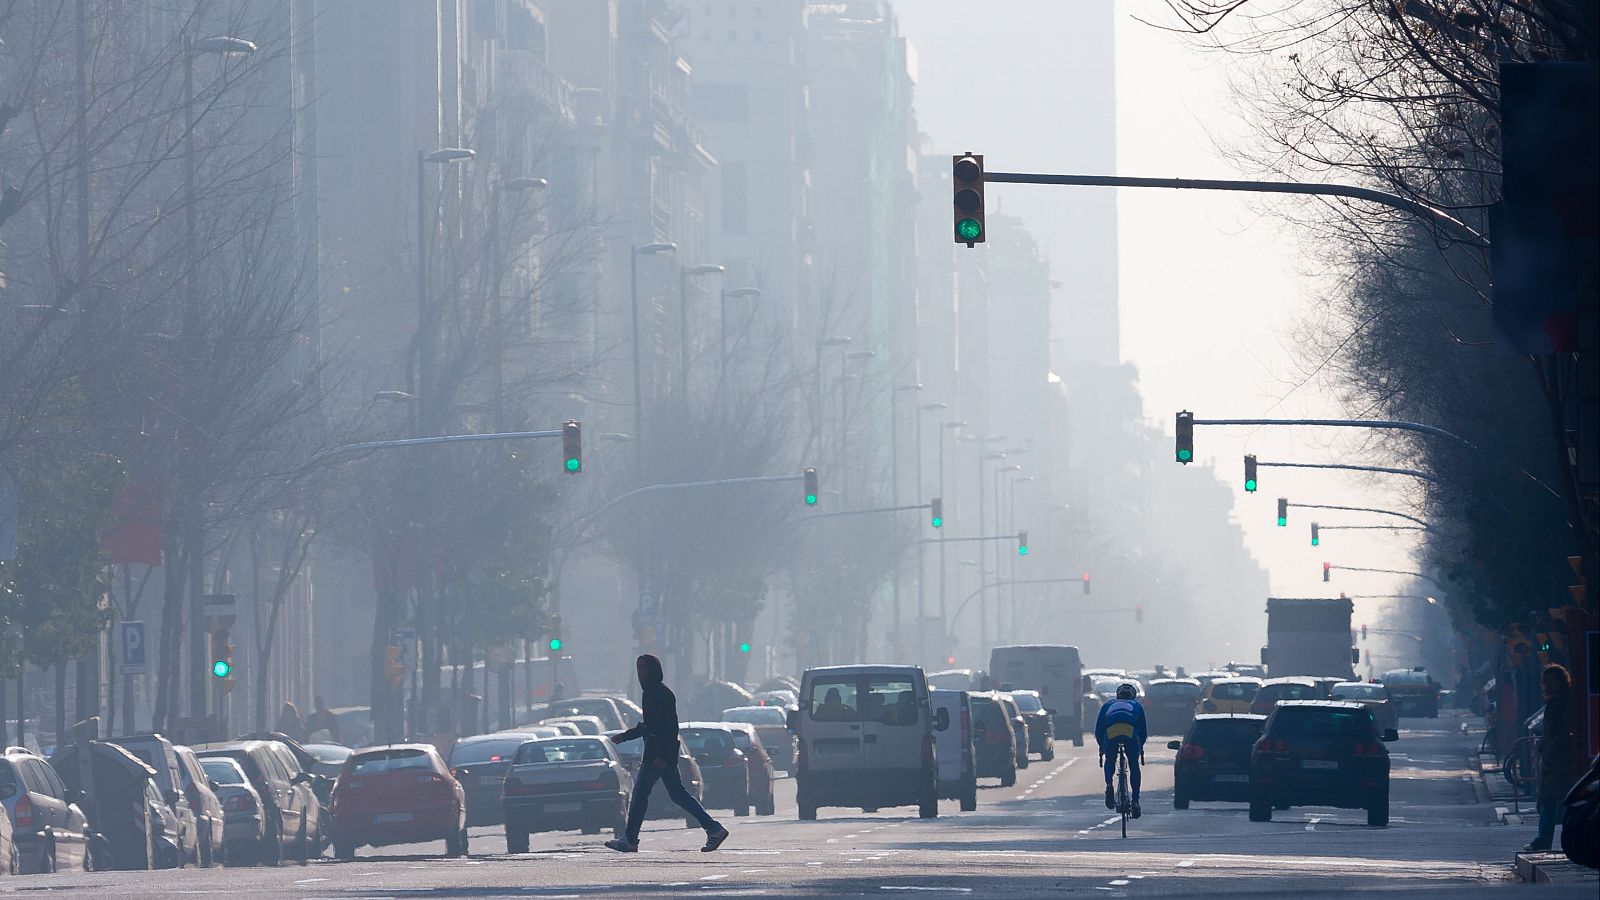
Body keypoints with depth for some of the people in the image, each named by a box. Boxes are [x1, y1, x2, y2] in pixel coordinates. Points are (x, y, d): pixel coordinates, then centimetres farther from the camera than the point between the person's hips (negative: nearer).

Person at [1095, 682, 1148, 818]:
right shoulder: (1136, 706, 35)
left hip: (1110, 733, 0)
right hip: (1131, 733, 0)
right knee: (1134, 767, 16)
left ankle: (1109, 785, -3)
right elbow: (1143, 732, 35)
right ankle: (1135, 801, 9)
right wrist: (1140, 747, 50)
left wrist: (1102, 747, 45)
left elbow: (1098, 730, 33)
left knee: (1110, 762, 25)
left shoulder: (1108, 705, 36)